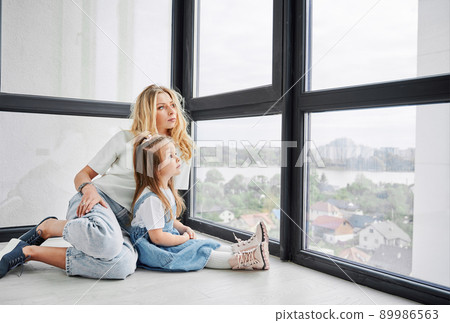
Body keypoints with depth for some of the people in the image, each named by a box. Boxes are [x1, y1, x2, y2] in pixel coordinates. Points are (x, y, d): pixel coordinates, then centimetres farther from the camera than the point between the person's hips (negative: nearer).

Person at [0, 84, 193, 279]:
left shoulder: (180, 154, 13)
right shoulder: (125, 139, 4)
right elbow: (83, 175, 7)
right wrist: (89, 189, -15)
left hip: (122, 223, 4)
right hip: (94, 203, -3)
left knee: (123, 265, -34)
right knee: (106, 239, -42)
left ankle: (31, 252, -16)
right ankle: (49, 227, -9)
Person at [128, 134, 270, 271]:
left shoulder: (166, 190, 7)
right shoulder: (151, 198, -27)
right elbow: (157, 238, -27)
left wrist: (183, 228, 3)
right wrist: (184, 237, -13)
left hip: (167, 239, 10)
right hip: (154, 250, -10)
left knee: (206, 244, -2)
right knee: (200, 252, -19)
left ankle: (240, 248, -6)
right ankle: (240, 260, -22)